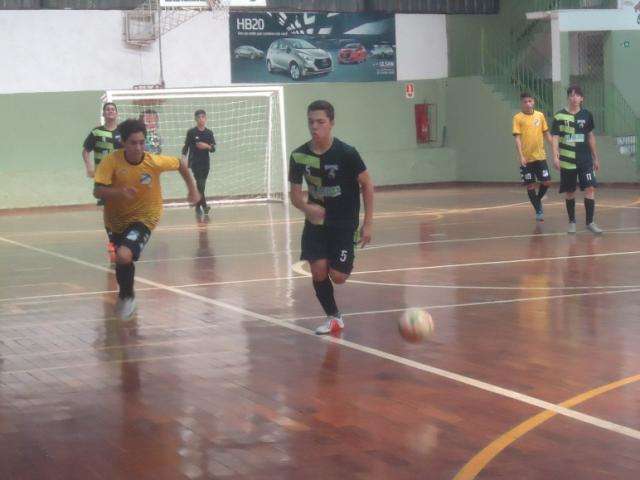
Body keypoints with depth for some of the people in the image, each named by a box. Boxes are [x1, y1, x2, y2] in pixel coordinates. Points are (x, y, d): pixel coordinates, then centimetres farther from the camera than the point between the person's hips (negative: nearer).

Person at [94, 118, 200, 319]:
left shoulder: (155, 162, -22)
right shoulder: (112, 161, -23)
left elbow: (180, 164, -3)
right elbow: (97, 191, -29)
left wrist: (193, 190, 3)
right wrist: (119, 192, -46)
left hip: (144, 217, -3)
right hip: (116, 218, 3)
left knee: (124, 256, -26)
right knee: (122, 259, 22)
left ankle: (127, 297, 0)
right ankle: (124, 292, 53)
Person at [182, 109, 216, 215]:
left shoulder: (209, 133, 4)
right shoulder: (191, 132, -4)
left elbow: (213, 149, 3)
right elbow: (186, 146, 0)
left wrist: (207, 146, -17)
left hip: (206, 162, 4)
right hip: (195, 162, -4)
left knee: (202, 185, 10)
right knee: (200, 184, -14)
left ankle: (198, 207, 22)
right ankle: (204, 206, -13)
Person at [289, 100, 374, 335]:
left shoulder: (346, 153, -19)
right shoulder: (299, 155, -9)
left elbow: (367, 185, -8)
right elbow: (295, 192, 0)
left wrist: (367, 224, -9)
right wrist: (306, 208, -24)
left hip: (345, 223, -3)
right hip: (316, 221, 3)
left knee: (337, 276, -8)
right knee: (318, 270, -9)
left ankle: (346, 263, 31)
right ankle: (334, 318, 13)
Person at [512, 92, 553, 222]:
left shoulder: (540, 115, 6)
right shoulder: (518, 118, -4)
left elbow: (546, 134, 14)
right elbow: (517, 137, -9)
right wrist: (521, 156, -18)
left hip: (540, 155, 3)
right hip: (526, 158, -3)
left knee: (546, 182, -1)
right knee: (530, 185, 1)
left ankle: (538, 200, 27)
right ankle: (538, 211, 13)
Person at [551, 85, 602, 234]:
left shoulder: (587, 115, 6)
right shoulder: (560, 116, -3)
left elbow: (591, 136, 15)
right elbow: (555, 137, -6)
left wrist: (595, 157, 16)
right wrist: (555, 156, -19)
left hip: (585, 159, 2)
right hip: (567, 160, -2)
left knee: (590, 188, -9)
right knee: (570, 192, 7)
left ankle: (590, 222, -4)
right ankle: (572, 222, 21)